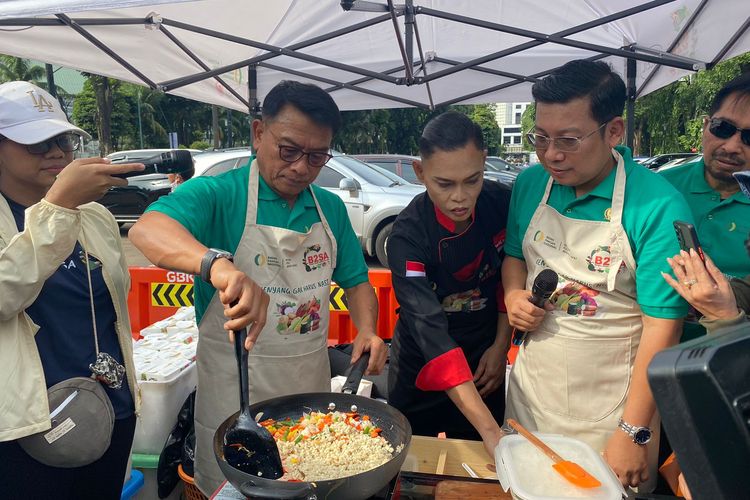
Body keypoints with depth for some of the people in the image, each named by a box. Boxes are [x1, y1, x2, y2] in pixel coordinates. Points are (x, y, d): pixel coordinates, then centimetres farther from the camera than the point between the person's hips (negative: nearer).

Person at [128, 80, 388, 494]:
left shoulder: (332, 209, 2)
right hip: (234, 385, -4)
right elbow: (146, 230, -33)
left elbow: (355, 280, 10)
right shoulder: (218, 195, -15)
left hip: (313, 382, 5)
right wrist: (218, 265, -52)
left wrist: (367, 330, -10)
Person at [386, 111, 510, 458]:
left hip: (485, 360, 3)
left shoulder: (502, 204, -15)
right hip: (422, 366, -3)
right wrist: (490, 430, -39)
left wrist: (501, 345, -3)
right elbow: (430, 330, -34)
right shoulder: (408, 235, -27)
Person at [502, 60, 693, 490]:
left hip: (612, 406, -4)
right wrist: (514, 294, -8)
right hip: (531, 391, 4)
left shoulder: (659, 207, -19)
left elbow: (662, 328, -17)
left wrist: (633, 433, -16)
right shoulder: (529, 184, -3)